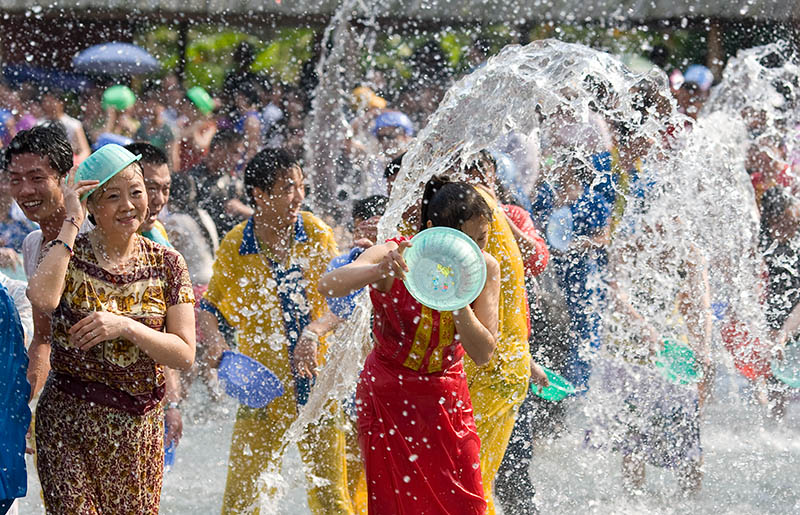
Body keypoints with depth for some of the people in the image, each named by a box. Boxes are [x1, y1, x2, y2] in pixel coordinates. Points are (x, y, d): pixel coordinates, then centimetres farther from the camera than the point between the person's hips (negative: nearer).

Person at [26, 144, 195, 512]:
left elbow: (184, 354, -4)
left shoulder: (166, 264, 2)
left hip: (139, 425, 2)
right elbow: (42, 299, -26)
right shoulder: (68, 253, -2)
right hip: (68, 424, -2)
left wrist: (126, 327, -19)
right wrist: (71, 223, -19)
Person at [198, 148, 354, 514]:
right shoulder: (234, 247, -5)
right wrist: (213, 341, -16)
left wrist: (314, 332, -22)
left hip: (317, 382, 1)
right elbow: (210, 307, 5)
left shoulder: (316, 234, -2)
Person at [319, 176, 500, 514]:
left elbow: (483, 354, -11)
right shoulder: (396, 256, -18)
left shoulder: (484, 269, -8)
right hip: (389, 395, -3)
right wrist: (380, 272, -52)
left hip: (447, 398, 3)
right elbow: (328, 286, -34)